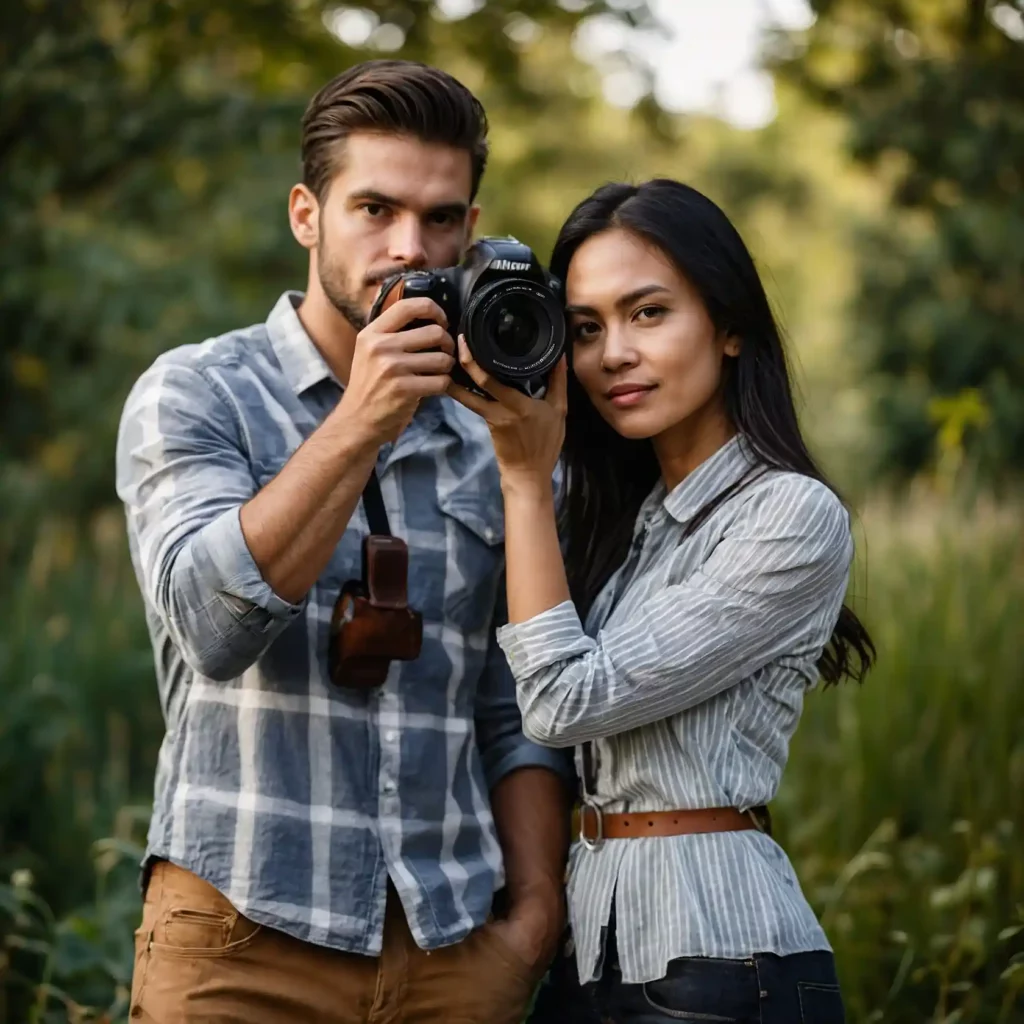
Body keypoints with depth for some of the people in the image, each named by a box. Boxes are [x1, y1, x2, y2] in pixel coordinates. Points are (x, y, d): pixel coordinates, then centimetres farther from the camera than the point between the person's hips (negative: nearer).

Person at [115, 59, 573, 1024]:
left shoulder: (492, 441, 10)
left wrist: (536, 910, 0)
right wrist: (361, 425, -22)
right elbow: (211, 623, -17)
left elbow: (517, 715, 11)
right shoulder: (195, 394, -1)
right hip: (244, 941, -3)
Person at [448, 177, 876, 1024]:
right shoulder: (618, 512, 12)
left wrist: (527, 476, -11)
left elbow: (569, 701, -17)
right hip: (596, 945, 7)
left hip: (718, 956, -7)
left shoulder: (795, 515, -13)